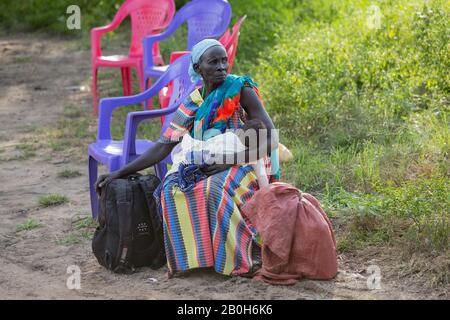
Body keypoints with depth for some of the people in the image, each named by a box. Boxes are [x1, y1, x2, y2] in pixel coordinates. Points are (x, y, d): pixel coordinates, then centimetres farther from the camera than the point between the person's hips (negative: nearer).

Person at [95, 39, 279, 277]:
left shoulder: (241, 90, -8)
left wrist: (229, 162, -21)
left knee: (215, 190, -35)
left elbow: (269, 132, -13)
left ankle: (240, 258, -23)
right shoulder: (193, 105, 4)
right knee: (172, 188, -22)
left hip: (247, 162, -5)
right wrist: (119, 173, -4)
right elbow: (163, 147, 3)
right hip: (208, 168, 5)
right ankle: (190, 255, -15)